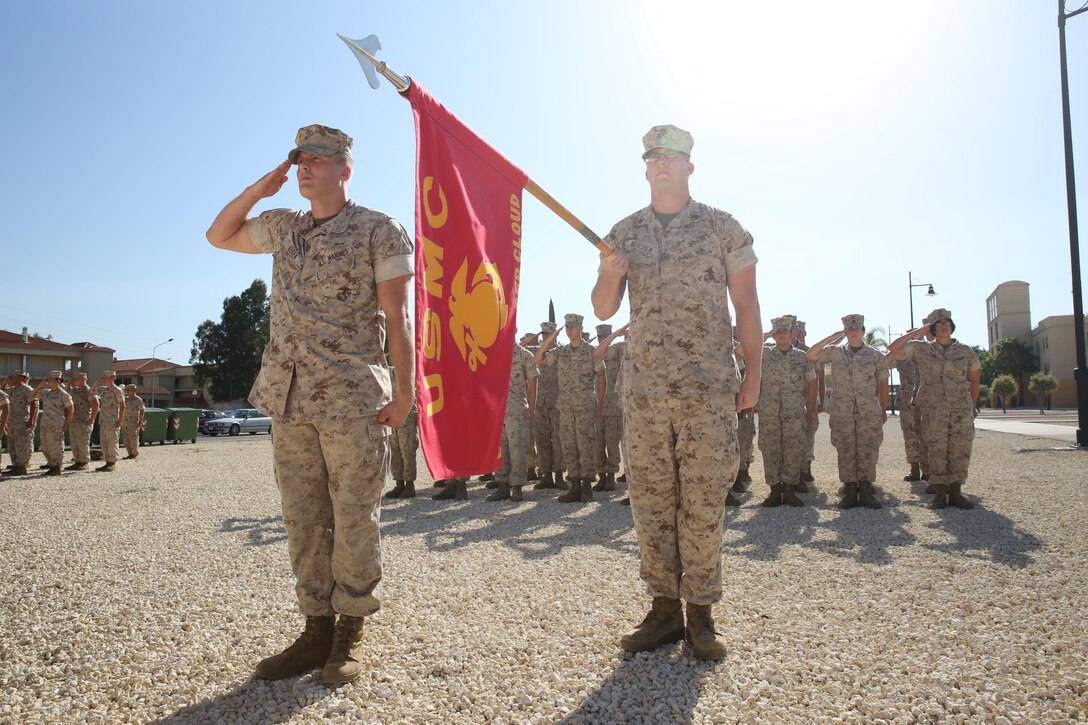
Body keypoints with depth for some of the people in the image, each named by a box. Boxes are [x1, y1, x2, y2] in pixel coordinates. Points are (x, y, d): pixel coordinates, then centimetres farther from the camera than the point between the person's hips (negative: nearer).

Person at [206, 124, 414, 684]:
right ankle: (316, 629, 19)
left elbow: (397, 316, -6)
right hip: (288, 399, 6)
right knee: (303, 520, 9)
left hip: (353, 400, -6)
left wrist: (405, 389, -12)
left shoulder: (380, 231, 0)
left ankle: (350, 632, 14)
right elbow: (220, 235, 31)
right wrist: (259, 187, 16)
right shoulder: (283, 227, 18)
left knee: (353, 521, 1)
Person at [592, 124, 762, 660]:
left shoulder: (723, 227, 6)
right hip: (643, 384, 3)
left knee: (704, 498, -1)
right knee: (649, 497, 5)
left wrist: (754, 373, -2)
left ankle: (700, 613, 10)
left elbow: (746, 304, 4)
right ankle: (664, 609, 16)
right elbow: (603, 310, 9)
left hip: (709, 385, -3)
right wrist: (610, 274, -13)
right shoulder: (624, 233, 12)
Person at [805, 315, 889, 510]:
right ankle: (850, 492, 10)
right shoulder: (835, 352, 6)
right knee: (845, 451, 3)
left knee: (867, 451, 0)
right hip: (842, 411, 0)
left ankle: (866, 492, 8)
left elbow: (882, 384, 8)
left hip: (869, 411, 0)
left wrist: (884, 410, 6)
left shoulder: (875, 355, 6)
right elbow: (809, 356, -4)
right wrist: (830, 338, -5)